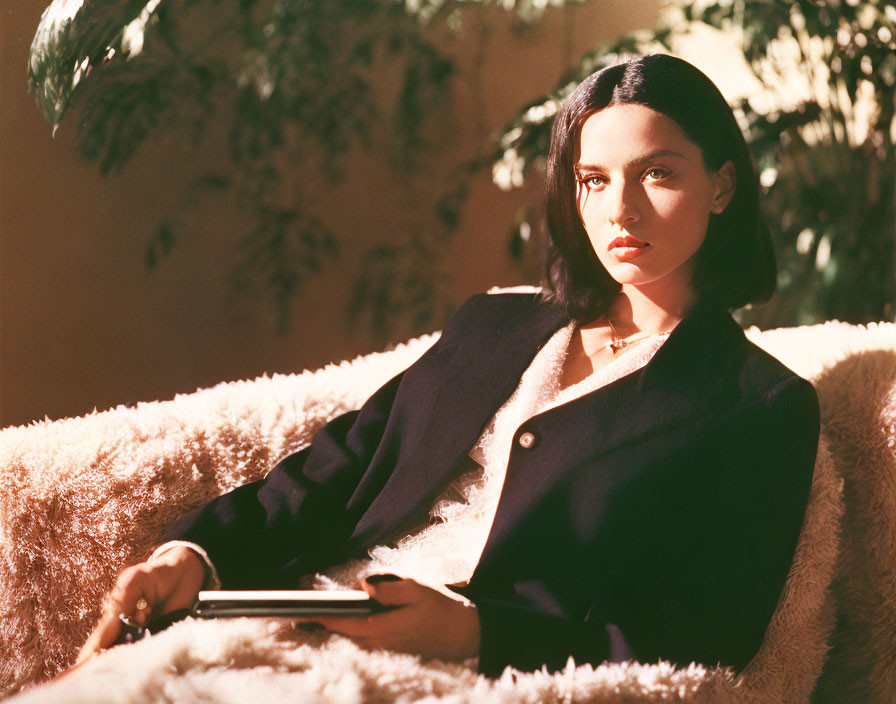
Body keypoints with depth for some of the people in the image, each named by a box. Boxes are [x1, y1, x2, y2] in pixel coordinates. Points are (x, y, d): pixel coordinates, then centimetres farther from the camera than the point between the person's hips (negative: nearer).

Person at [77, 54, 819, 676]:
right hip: (315, 621, 5)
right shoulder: (493, 327, 23)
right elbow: (333, 474, 17)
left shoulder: (765, 410, 6)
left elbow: (696, 647, -4)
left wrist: (471, 631, -19)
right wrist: (196, 552, -3)